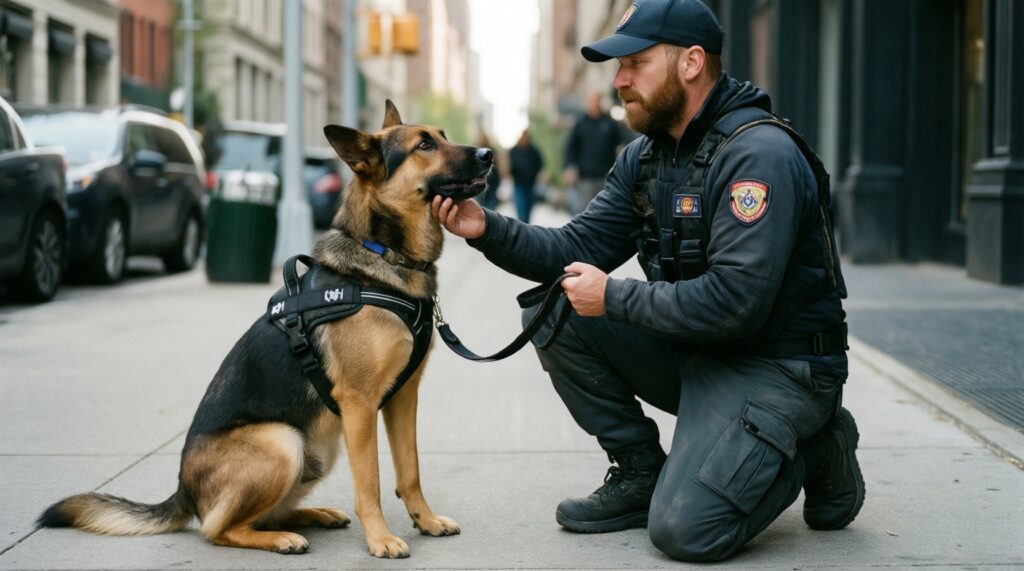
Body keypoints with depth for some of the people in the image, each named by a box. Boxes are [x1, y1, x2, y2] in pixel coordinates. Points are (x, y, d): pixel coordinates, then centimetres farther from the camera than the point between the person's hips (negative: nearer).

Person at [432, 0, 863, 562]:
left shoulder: (758, 154, -22)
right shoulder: (645, 156, 7)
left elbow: (735, 301, -29)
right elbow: (580, 246, 4)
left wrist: (614, 298, -20)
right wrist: (488, 230, -12)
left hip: (775, 363, -8)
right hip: (694, 350, 8)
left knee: (685, 530, -22)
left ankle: (815, 450, 5)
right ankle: (639, 476, 7)